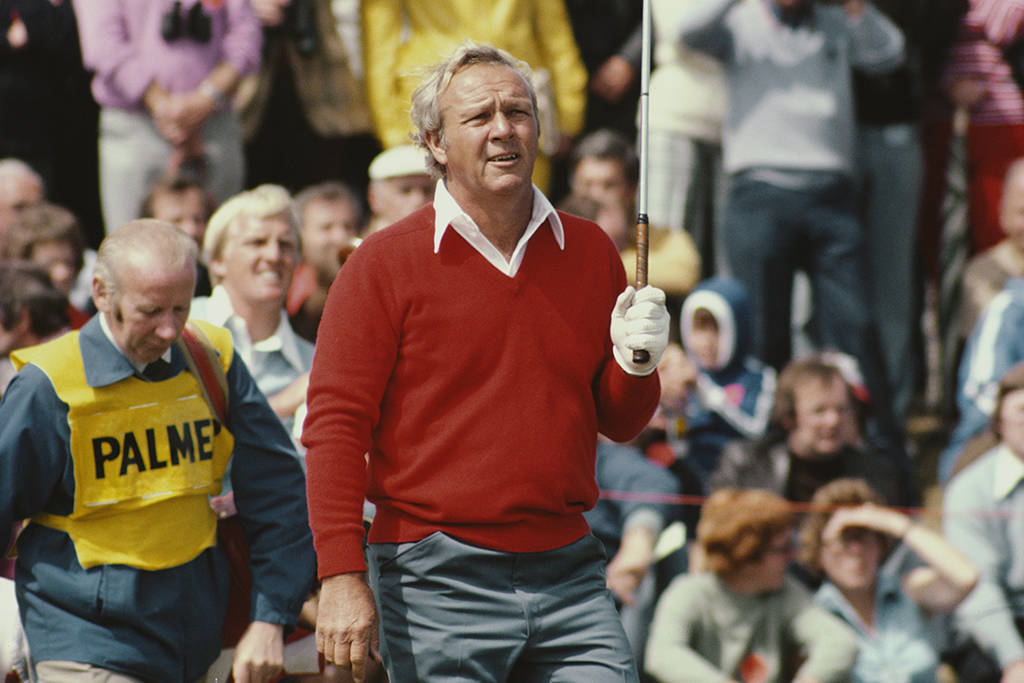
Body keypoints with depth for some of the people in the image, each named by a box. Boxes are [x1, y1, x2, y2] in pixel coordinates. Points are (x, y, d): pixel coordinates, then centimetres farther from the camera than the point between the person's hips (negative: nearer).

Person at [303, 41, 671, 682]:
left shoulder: (589, 251, 11)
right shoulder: (386, 263, -2)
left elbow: (620, 423, 18)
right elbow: (335, 425, -6)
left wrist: (635, 364, -5)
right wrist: (342, 576, -14)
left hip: (568, 576, 4)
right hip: (437, 582, -4)